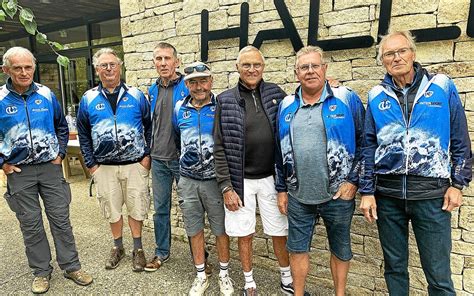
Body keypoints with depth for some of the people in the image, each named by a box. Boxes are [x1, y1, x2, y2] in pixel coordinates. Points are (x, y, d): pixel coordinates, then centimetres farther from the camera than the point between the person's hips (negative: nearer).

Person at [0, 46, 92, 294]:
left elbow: (62, 127, 13)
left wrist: (60, 153, 5)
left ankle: (71, 267, 19)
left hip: (50, 167, 1)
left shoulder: (46, 95, 1)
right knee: (31, 225, 9)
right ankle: (41, 271, 25)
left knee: (61, 219, 6)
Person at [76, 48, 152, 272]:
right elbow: (83, 135, 8)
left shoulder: (136, 96, 0)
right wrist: (91, 164, 3)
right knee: (112, 209, 13)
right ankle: (118, 247, 32)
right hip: (104, 167, 2)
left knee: (136, 208, 6)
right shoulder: (88, 99, 4)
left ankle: (138, 249, 24)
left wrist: (147, 155, -4)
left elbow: (150, 127, 3)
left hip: (135, 164, -1)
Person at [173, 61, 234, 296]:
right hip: (187, 180, 3)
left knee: (220, 229, 9)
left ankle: (224, 274, 30)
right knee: (194, 229, 13)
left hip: (215, 179, -3)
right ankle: (201, 276, 31)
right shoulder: (179, 109, 3)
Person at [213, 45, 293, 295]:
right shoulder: (226, 101, -3)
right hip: (241, 180, -1)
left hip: (271, 178, 2)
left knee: (280, 232, 13)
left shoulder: (275, 94, 3)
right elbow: (219, 148, -4)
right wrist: (226, 186, -7)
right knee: (245, 234, 11)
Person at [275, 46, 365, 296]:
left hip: (338, 194, -2)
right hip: (298, 196, 3)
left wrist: (353, 180, -8)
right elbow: (280, 151, 9)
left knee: (340, 249, 15)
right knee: (297, 248, 12)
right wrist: (282, 188, 9)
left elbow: (363, 141, -2)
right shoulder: (286, 106, 6)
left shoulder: (346, 99, -4)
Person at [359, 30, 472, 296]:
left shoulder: (442, 87, 1)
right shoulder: (377, 97, 5)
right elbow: (368, 147, 6)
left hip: (432, 193, -1)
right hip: (387, 194, 2)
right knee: (394, 266, 15)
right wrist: (367, 191, 2)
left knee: (439, 274, 5)